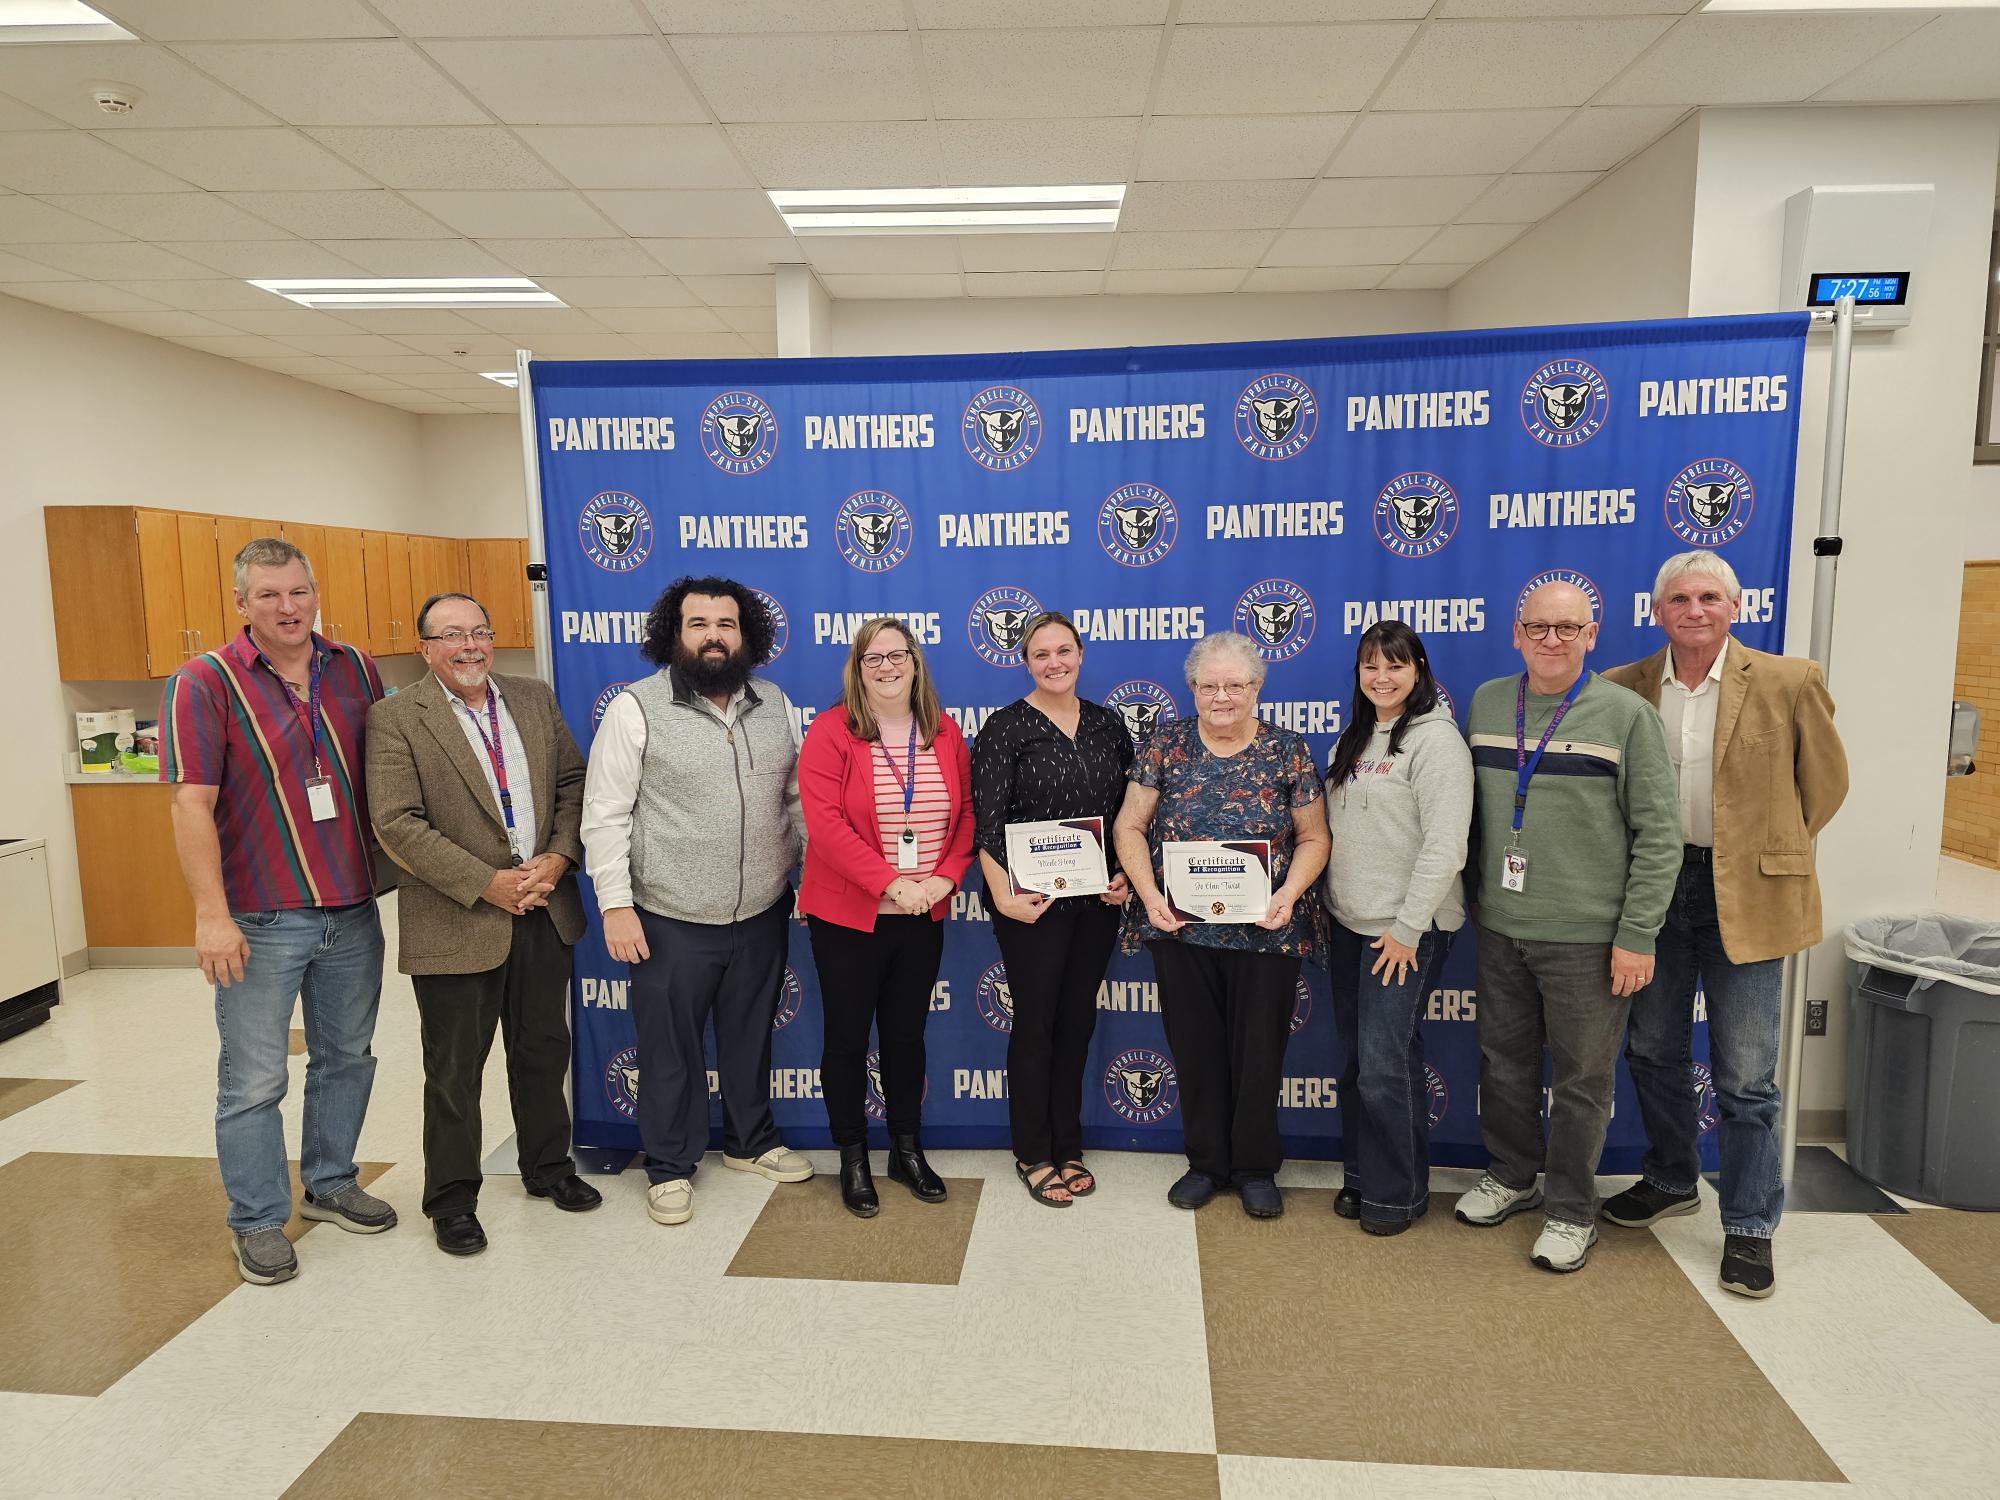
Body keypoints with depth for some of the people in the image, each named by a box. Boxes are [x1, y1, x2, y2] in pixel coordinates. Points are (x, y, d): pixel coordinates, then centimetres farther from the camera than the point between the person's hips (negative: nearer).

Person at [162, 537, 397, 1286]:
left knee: (346, 1057, 17)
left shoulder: (354, 669, 4)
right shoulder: (204, 683, -9)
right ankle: (257, 1223, 23)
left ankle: (330, 1184, 36)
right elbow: (192, 806, -13)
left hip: (353, 910, 5)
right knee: (253, 1080, 6)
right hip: (261, 918, -4)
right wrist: (211, 914, -19)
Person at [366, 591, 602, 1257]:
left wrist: (558, 858, -9)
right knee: (454, 1070, 9)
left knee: (544, 1048, 18)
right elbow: (397, 823, -15)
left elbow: (574, 783, 7)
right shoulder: (395, 718, -8)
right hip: (457, 922, -4)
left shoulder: (534, 697, 7)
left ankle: (547, 1166, 38)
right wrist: (487, 884, -18)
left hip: (545, 909, 5)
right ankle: (451, 1198, 28)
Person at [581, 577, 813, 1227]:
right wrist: (615, 905, -13)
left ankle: (751, 1141, 40)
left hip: (762, 914, 4)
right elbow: (605, 814, -10)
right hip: (672, 921, -4)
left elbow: (798, 798, 10)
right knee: (670, 1048, 10)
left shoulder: (775, 703, 4)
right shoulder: (636, 708, -9)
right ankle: (670, 1167, 29)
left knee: (750, 1035, 19)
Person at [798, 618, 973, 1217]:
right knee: (847, 1038, 8)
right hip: (847, 916, -3)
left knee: (907, 1033, 16)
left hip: (924, 916, 4)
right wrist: (890, 882, -23)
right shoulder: (831, 732, -10)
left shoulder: (945, 733, 3)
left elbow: (967, 812, 4)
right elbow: (824, 821, -19)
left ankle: (907, 1151, 33)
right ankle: (852, 1160, 26)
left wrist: (944, 877, -11)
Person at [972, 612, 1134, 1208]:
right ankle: (1033, 1155, 21)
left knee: (1078, 1022, 13)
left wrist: (1125, 876, 3)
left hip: (1098, 899, 5)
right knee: (1036, 1024, 4)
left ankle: (1068, 1147, 29)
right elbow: (986, 822, -12)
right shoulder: (1005, 728, -8)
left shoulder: (1107, 724, 7)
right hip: (1034, 901, -4)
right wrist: (1003, 895, -20)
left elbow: (1127, 811, 13)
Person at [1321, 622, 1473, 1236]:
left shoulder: (1435, 738, -13)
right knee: (1355, 1058, 13)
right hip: (1348, 922, 8)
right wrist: (1326, 907, 14)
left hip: (1406, 928, -7)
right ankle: (1362, 1174, 28)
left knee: (1385, 1061, -4)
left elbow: (1445, 844, -19)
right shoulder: (1354, 739, 13)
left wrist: (1408, 927, -19)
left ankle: (1398, 1191, 15)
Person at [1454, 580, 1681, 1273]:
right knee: (1504, 1062, 16)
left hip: (1586, 937, -4)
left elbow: (1659, 834, -8)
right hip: (1499, 929, 4)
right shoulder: (1486, 703, 6)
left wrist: (1637, 936, -11)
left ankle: (1571, 1209, 25)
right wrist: (1473, 894, 11)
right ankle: (1511, 1175, 36)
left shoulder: (1625, 714, -7)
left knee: (1583, 1079, 7)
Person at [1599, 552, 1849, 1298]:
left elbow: (1824, 784, 3)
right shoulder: (1624, 688, -1)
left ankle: (1749, 1227, 22)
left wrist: (1769, 851, 5)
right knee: (1653, 1050, 16)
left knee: (1746, 1075, 5)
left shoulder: (1788, 683, -7)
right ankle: (1672, 1180, 37)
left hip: (1744, 895, -3)